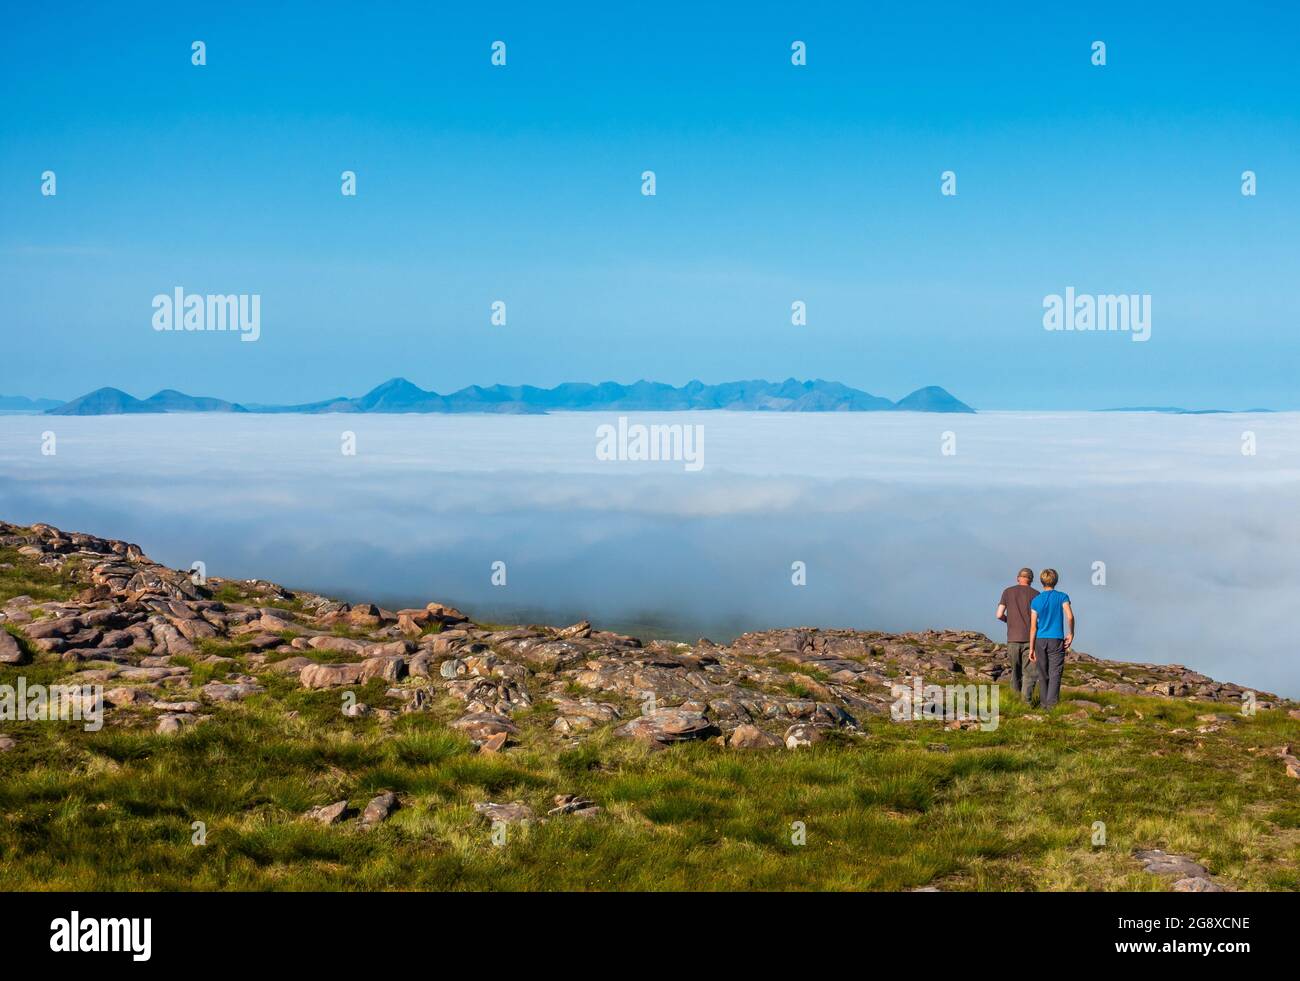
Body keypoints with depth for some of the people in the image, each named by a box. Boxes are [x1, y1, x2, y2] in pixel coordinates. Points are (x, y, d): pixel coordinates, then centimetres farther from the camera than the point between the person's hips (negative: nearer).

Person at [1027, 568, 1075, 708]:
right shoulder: (1062, 597, -1)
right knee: (1055, 674, -4)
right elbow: (1070, 616, -14)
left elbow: (1033, 627, 1)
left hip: (1040, 640, 2)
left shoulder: (1035, 601, 3)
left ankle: (1044, 703, 16)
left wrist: (1031, 648, 4)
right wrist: (1071, 634, 1)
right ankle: (1052, 704, -15)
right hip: (1057, 640, -2)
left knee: (1043, 674, 11)